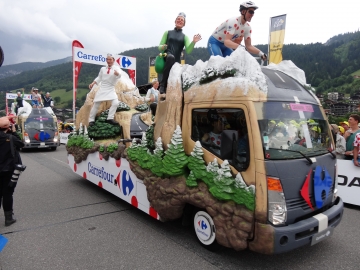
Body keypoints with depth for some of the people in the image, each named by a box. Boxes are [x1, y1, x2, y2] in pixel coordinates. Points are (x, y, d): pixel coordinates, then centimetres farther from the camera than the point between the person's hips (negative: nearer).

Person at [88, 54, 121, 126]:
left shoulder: (116, 68, -5)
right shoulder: (103, 69, 5)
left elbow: (119, 76, -26)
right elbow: (99, 77, 16)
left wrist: (117, 73, -50)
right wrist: (93, 83, 2)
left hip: (111, 89, -2)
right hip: (102, 88, 2)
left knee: (115, 103, -20)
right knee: (96, 104, 4)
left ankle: (110, 118, -7)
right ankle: (91, 120, 15)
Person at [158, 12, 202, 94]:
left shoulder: (184, 37, 18)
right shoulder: (167, 32, 19)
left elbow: (188, 50, 1)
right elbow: (160, 47, 15)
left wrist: (193, 42, -17)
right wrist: (163, 47, -9)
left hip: (176, 61, 2)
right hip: (166, 58, -2)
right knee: (171, 57, -36)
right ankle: (163, 85, -37)